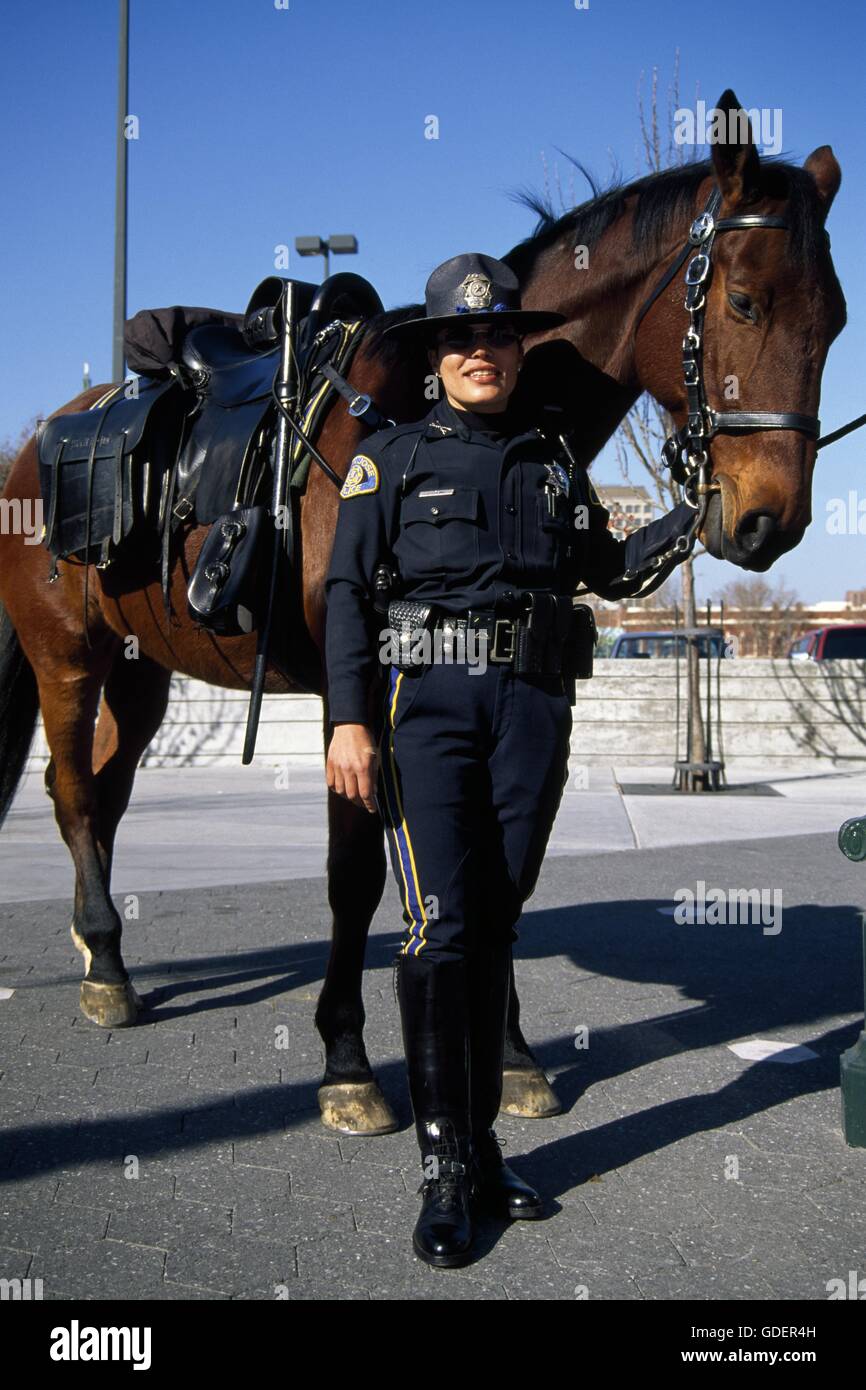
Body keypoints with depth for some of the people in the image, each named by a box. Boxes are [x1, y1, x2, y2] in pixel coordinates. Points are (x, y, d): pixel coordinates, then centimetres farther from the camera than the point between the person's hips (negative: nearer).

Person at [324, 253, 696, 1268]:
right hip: (429, 698, -3)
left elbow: (609, 571, 22)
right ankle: (445, 1172, 0)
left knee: (495, 923, 7)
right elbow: (347, 591, -1)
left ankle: (479, 1142, 19)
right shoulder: (391, 458, 6)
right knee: (442, 926, -9)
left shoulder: (553, 459, 15)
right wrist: (348, 719, -11)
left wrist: (693, 517, 7)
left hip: (532, 706, 3)